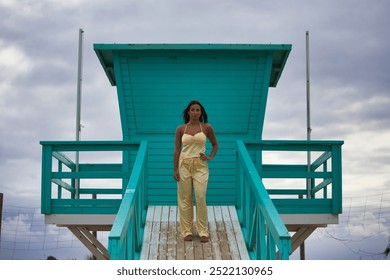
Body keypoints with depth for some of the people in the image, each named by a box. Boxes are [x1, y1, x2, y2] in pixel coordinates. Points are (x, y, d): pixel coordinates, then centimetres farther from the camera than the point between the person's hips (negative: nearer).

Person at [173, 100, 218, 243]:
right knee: (185, 199, 2)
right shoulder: (180, 129, 3)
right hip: (184, 165, 1)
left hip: (200, 166, -1)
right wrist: (175, 169, -1)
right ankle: (187, 231, 10)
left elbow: (215, 144, 16)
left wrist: (210, 157, 1)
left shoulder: (207, 128, 3)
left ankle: (203, 231, 0)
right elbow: (177, 150, 4)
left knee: (201, 197, -9)